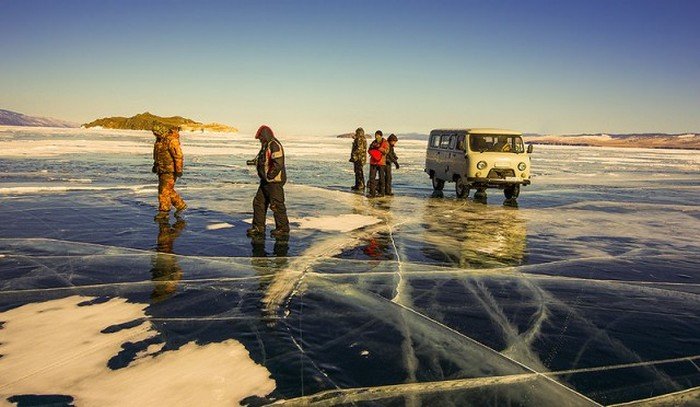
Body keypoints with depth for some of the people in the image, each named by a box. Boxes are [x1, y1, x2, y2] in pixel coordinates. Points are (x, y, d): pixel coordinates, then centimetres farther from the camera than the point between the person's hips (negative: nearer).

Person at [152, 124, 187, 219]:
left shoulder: (172, 140, -19)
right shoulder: (160, 139, 11)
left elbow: (178, 156, -21)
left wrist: (179, 170, -23)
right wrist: (155, 165, 25)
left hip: (170, 170, -9)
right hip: (162, 169, 9)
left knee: (165, 190, -8)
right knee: (168, 190, 13)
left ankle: (164, 211, -1)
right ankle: (180, 205, 23)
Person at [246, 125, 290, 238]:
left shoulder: (275, 145, -15)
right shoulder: (266, 146, 18)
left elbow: (278, 164, -24)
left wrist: (270, 176, -18)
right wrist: (256, 162, 9)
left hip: (275, 181, -11)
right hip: (266, 181, 11)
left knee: (276, 205, -4)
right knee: (258, 202, 12)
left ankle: (283, 229, 6)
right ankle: (258, 227, 19)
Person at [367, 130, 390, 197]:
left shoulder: (385, 143, -1)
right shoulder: (374, 142, 15)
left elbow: (386, 151, -16)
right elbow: (369, 151, 16)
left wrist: (378, 148, -23)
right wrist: (372, 148, -5)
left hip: (381, 162, -5)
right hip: (373, 162, 5)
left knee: (381, 177, 4)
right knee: (372, 177, -1)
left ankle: (381, 192, 13)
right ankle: (372, 192, 1)